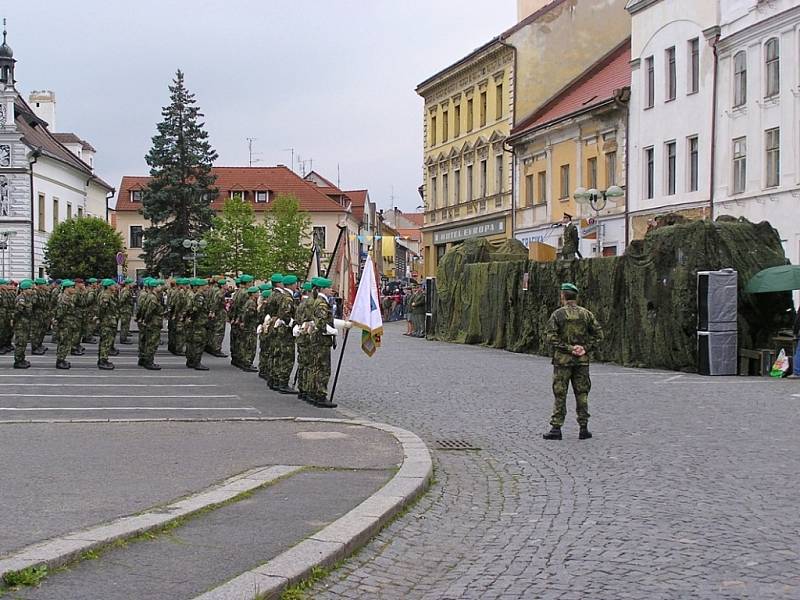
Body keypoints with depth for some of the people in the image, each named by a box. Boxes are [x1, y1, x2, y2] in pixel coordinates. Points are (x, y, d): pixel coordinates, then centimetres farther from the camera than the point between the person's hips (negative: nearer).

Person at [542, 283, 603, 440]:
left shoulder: (557, 314, -5)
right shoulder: (586, 314, 4)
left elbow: (551, 337, -13)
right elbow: (599, 334, 2)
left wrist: (567, 348, -10)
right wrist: (586, 348, -2)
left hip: (562, 359, -3)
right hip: (582, 360, 3)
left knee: (560, 394, 2)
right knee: (582, 394, 9)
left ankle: (556, 428, 0)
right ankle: (583, 429, 9)